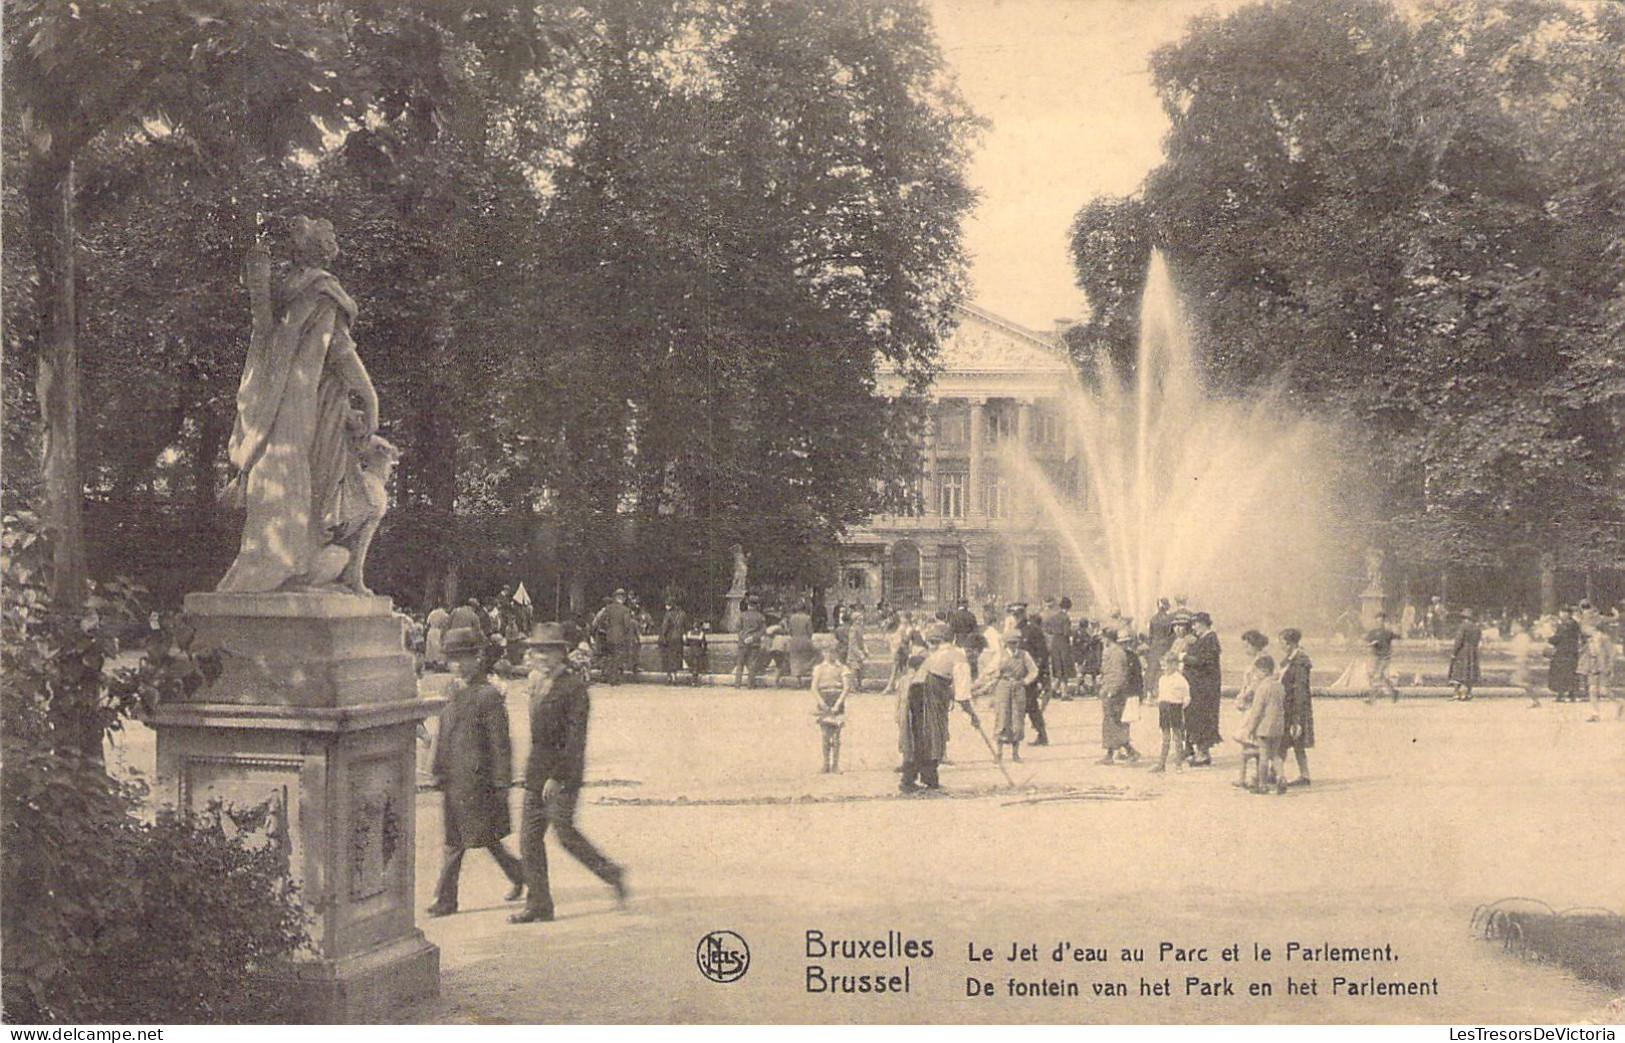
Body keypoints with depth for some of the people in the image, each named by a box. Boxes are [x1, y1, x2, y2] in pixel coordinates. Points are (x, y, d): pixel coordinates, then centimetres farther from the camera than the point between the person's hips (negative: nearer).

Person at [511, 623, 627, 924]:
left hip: (563, 772, -8)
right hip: (536, 773, 8)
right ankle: (538, 906, 11)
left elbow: (576, 737, -17)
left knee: (564, 833, -5)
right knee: (529, 837, 5)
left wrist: (558, 777, -21)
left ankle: (610, 874, 16)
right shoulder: (538, 683, 13)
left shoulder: (574, 686, -12)